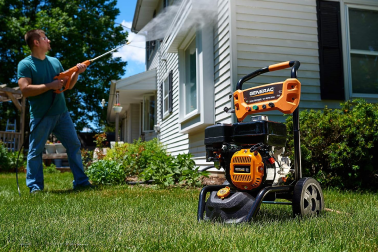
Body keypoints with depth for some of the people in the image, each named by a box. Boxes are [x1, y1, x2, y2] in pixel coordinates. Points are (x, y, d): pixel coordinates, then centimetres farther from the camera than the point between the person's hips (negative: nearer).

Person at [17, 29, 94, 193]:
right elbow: (25, 90, -19)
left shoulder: (55, 61, 13)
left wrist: (77, 73, 0)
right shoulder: (25, 64, -6)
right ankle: (35, 187, 13)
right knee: (36, 151, 2)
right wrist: (50, 85, -19)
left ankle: (81, 181, 16)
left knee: (74, 145, 7)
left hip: (62, 113, 6)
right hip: (41, 117, -6)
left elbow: (68, 85, 17)